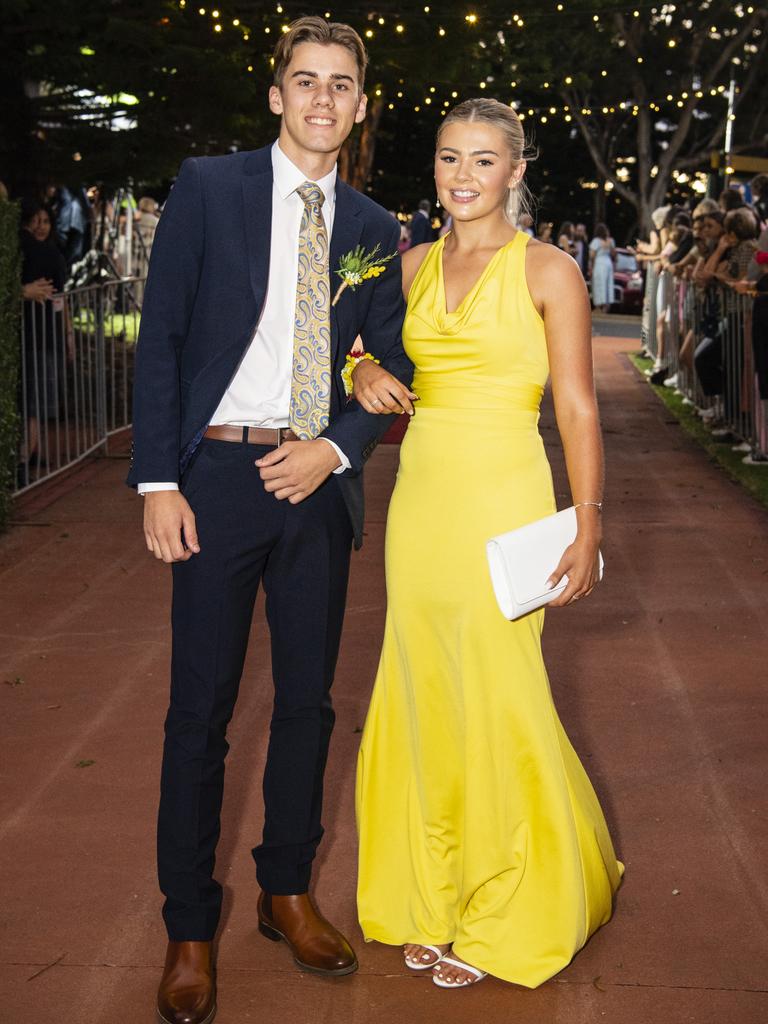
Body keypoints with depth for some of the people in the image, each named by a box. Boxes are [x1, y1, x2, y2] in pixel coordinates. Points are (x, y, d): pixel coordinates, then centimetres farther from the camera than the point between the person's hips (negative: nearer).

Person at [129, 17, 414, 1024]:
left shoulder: (372, 227, 10)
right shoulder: (208, 186, 0)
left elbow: (389, 370, 11)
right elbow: (160, 338, -4)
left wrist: (335, 449, -7)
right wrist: (159, 480, -11)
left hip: (319, 484, 4)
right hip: (218, 472, -3)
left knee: (309, 698, 12)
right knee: (201, 707, 3)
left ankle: (287, 892, 31)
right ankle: (190, 927, 17)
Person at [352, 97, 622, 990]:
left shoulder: (548, 272, -4)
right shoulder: (411, 267, 9)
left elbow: (577, 411, -6)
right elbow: (380, 364, 23)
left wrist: (587, 528, -12)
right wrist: (364, 375, -1)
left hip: (503, 505, -5)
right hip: (419, 501, 5)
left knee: (497, 700, 1)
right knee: (425, 697, 10)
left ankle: (505, 915, 20)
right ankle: (435, 898, 26)